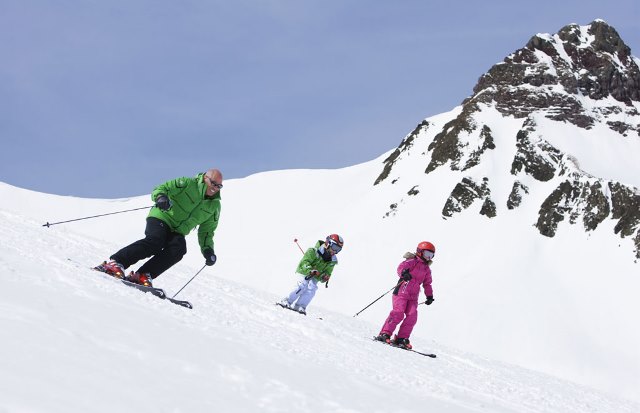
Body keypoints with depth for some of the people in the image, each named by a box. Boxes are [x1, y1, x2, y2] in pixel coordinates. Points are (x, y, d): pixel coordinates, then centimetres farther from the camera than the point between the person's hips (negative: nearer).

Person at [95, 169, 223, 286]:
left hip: (177, 232, 4)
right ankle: (115, 263, -33)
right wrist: (161, 197, -28)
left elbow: (206, 231, 19)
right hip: (161, 218, -4)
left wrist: (207, 250, 4)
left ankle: (142, 276, -32)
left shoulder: (214, 206, 11)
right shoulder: (187, 184, -3)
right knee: (155, 242, -32)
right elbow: (161, 189, -5)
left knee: (179, 249, -28)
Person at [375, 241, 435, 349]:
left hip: (413, 296, 7)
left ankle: (401, 338, -6)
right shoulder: (412, 261, -1)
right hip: (401, 292, -7)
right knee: (398, 313, -20)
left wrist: (429, 296, 22)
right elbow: (401, 268, -19)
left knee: (412, 316, -9)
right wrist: (404, 273, -41)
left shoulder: (427, 269, 21)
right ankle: (384, 334, -16)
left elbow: (427, 284, 31)